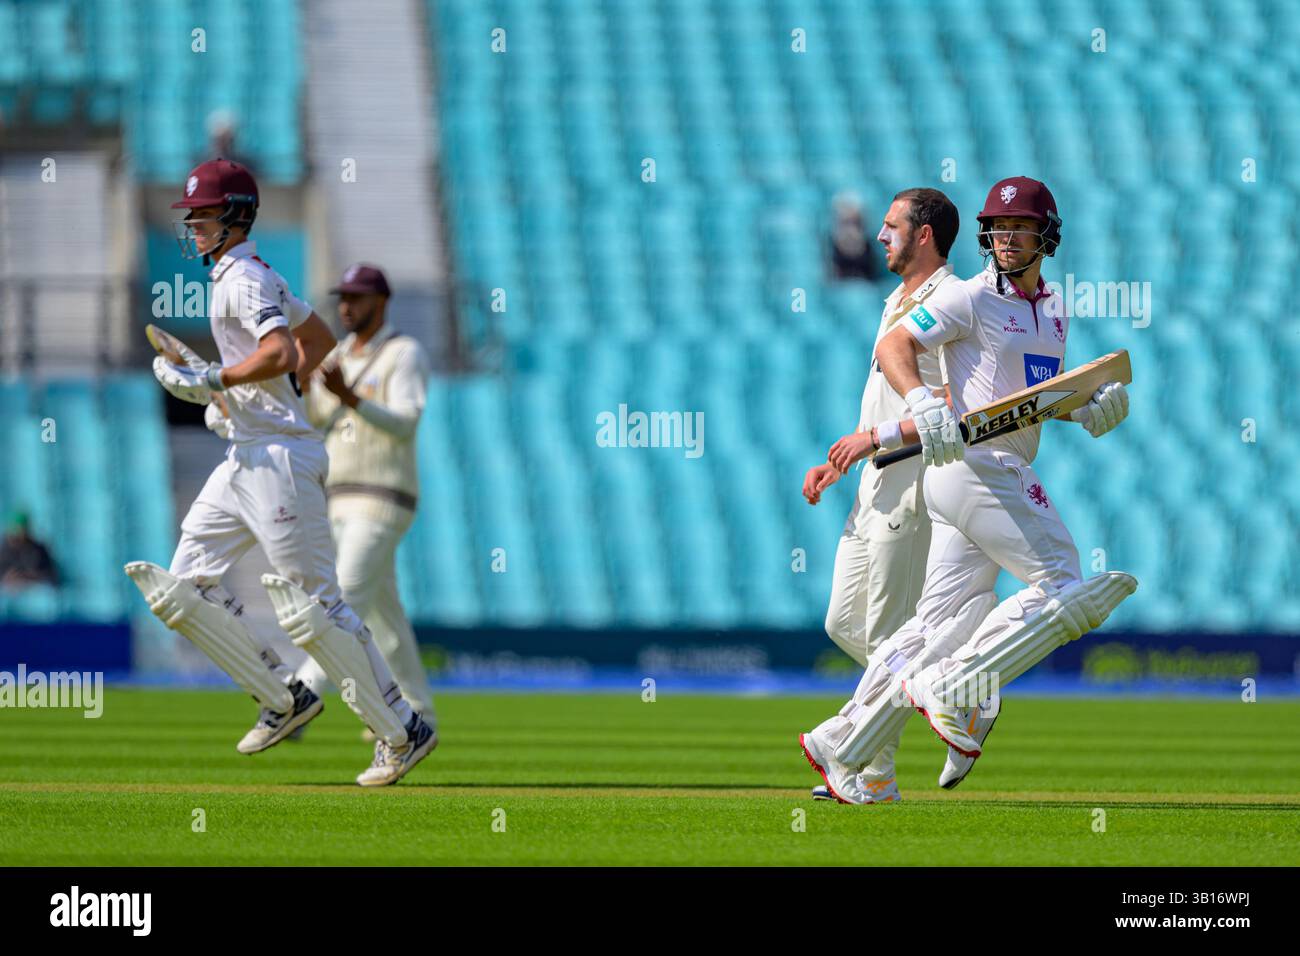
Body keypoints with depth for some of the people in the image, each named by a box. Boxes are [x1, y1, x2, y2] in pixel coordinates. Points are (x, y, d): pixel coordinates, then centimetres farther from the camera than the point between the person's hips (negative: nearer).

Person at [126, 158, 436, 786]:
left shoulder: (244, 278, -12)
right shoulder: (253, 277, 19)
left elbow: (280, 354, -27)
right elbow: (317, 338, 29)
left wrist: (212, 381, -21)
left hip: (279, 457, -11)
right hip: (247, 457, 11)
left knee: (309, 606, -9)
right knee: (183, 587, 8)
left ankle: (401, 732, -3)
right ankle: (281, 699, 13)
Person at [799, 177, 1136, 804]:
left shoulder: (1053, 314, 20)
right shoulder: (971, 298, -5)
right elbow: (893, 346, -12)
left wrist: (1090, 410, 2)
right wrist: (924, 404, -30)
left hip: (1008, 473, 8)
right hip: (974, 464, -8)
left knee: (944, 625, 5)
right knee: (1063, 587, -13)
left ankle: (840, 748, 7)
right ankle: (950, 690, -9)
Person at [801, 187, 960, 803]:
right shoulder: (897, 306, 21)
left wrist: (874, 439, -20)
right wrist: (838, 463, 18)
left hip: (914, 484, -10)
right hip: (874, 489, 10)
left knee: (888, 636, -8)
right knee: (845, 625, 10)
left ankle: (873, 774, -3)